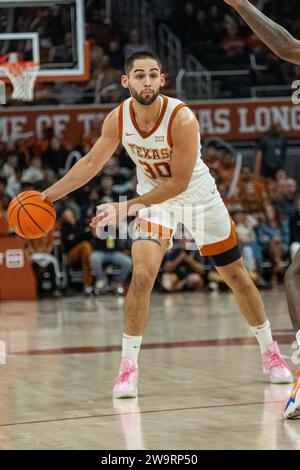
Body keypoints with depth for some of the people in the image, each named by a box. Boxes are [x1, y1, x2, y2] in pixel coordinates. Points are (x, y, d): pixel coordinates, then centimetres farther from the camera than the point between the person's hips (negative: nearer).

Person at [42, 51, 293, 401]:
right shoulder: (118, 119, -17)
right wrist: (49, 195, -10)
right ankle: (128, 366, -9)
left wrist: (128, 206, -30)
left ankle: (270, 353, 26)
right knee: (142, 275, -19)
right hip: (153, 197, 2)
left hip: (198, 197, -2)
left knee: (236, 276, 7)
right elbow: (92, 162, -3)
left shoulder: (182, 119, -30)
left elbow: (179, 182, -27)